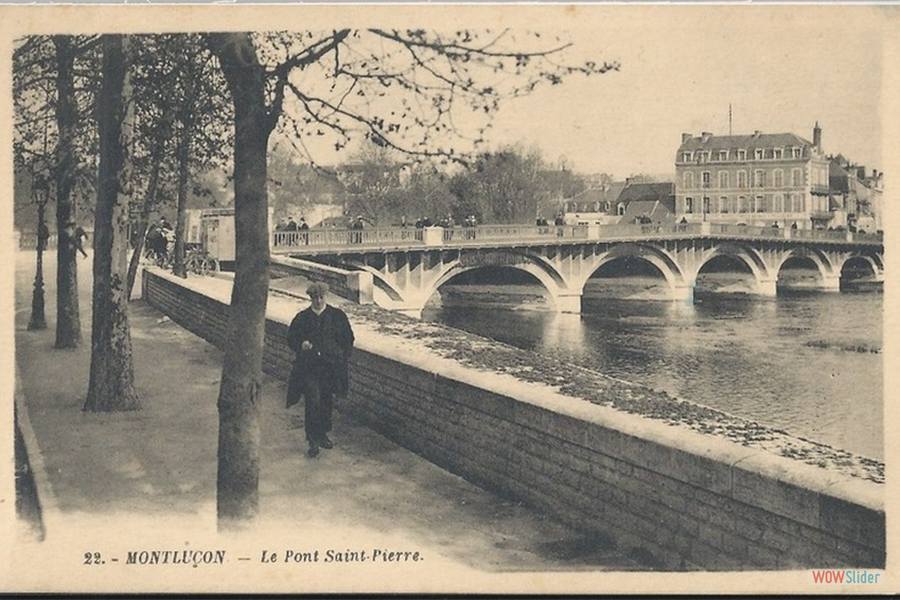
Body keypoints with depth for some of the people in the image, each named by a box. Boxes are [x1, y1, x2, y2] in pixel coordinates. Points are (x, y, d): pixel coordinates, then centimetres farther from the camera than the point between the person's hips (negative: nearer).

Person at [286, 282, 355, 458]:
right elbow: (291, 338, 8)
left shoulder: (337, 316, 2)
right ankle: (313, 441, -6)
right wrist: (301, 345, -13)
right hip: (308, 366, -2)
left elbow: (348, 339, 8)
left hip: (331, 366, 2)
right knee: (312, 400, -13)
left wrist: (342, 359, -1)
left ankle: (322, 434, 30)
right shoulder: (302, 318, 2)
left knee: (326, 401, 11)